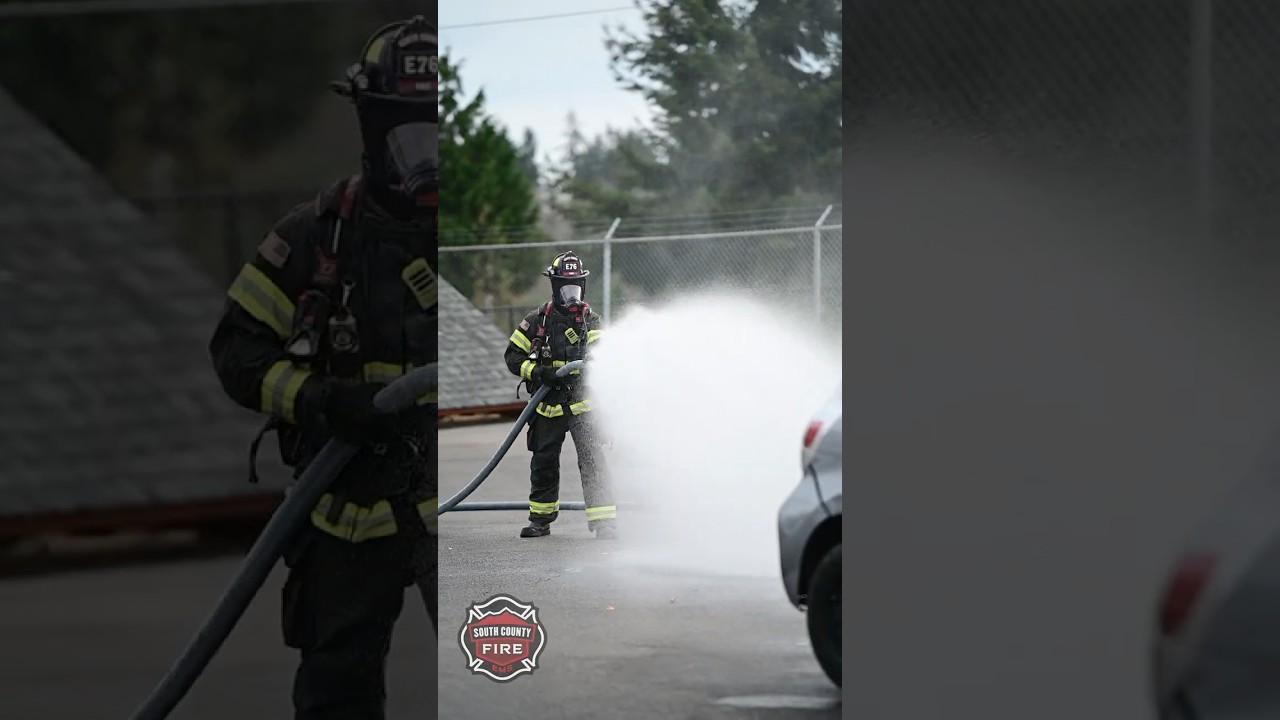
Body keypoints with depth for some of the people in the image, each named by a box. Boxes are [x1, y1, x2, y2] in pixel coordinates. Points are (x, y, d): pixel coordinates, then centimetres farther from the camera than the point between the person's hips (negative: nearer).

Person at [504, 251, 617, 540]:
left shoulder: (591, 321, 4)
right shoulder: (538, 321, 4)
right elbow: (513, 356, 5)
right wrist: (537, 371, -12)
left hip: (583, 404, -1)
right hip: (549, 407, 1)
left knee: (592, 461, -11)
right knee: (543, 464, 7)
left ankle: (604, 522, -11)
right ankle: (541, 520, 24)